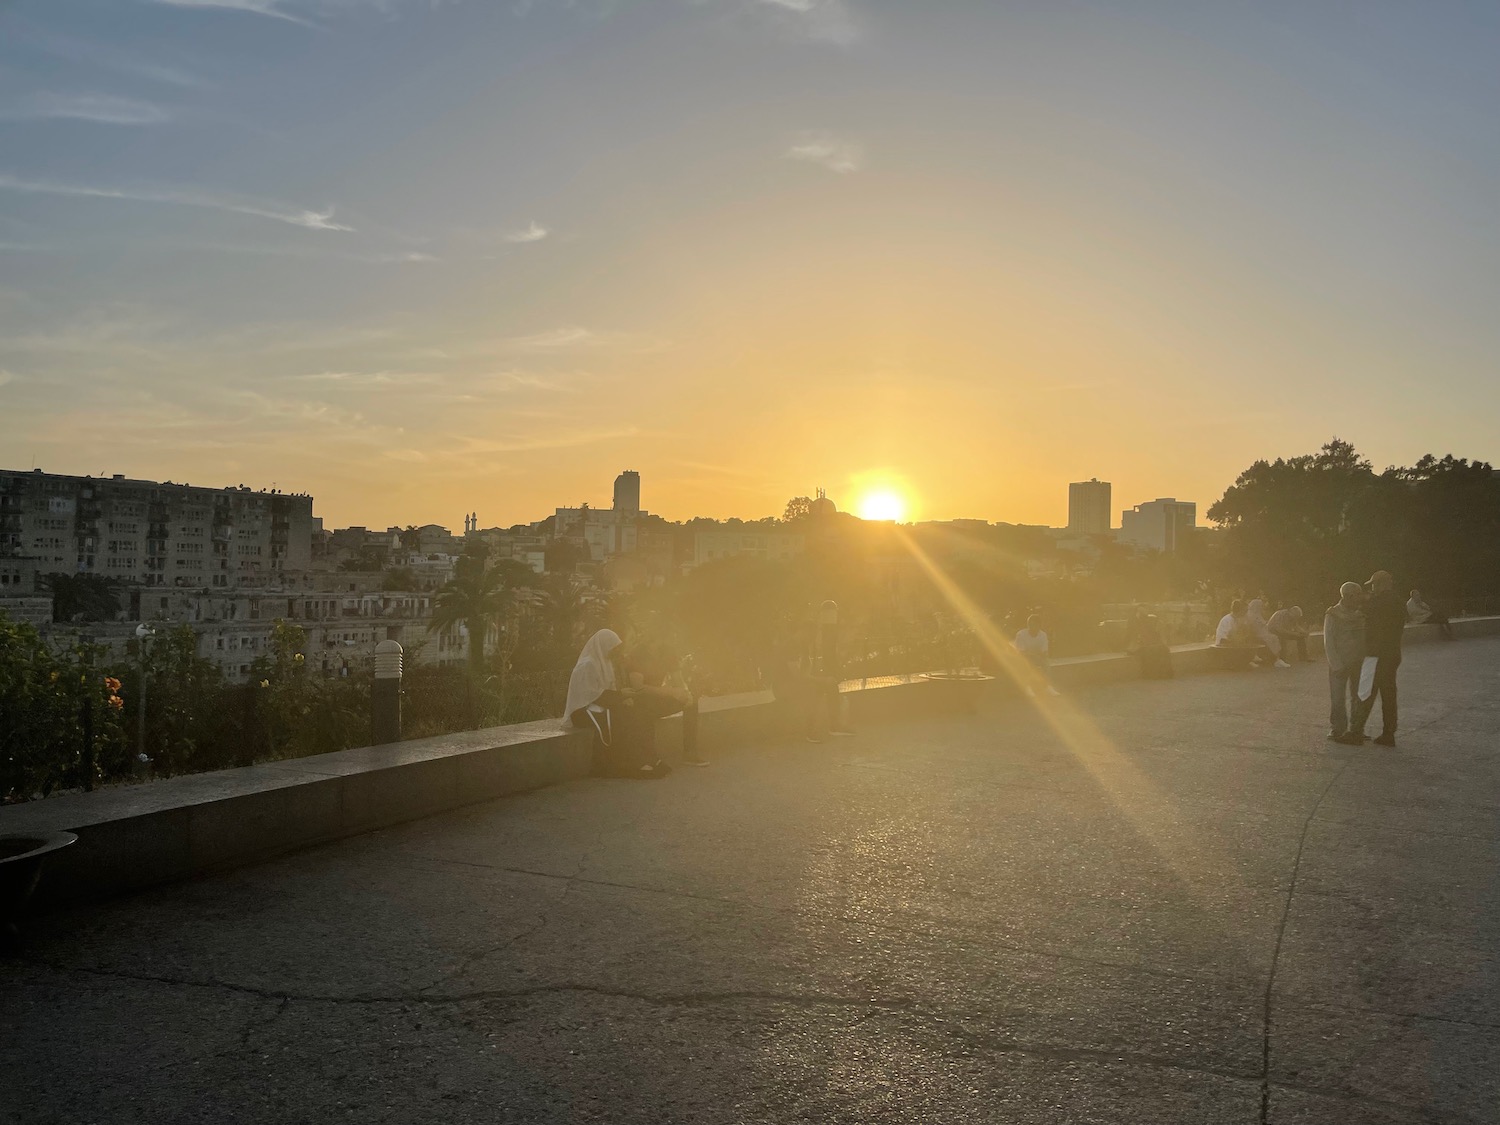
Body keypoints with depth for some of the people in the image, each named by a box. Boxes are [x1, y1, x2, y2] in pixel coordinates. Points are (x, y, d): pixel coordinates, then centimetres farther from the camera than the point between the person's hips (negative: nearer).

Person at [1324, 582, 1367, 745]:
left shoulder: (1360, 614, 6)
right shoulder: (1333, 615, -10)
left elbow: (1364, 638, 8)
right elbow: (1328, 642, -9)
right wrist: (1337, 665, -14)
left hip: (1358, 662, 6)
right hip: (1340, 663, -5)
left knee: (1357, 696, 11)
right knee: (1338, 698, -1)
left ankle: (1355, 729, 21)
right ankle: (1337, 730, 7)